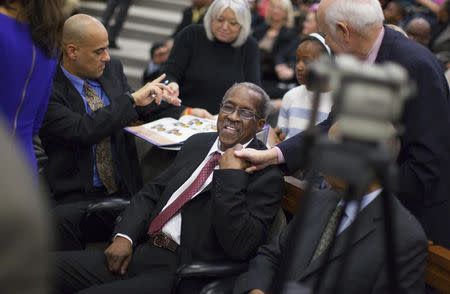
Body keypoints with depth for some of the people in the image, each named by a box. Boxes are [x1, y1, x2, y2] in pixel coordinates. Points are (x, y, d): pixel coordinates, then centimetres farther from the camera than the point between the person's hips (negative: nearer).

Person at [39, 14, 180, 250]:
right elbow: (83, 131, -23)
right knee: (62, 221, -35)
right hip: (77, 198, -5)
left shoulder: (113, 70, 10)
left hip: (127, 190, 5)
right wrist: (132, 99, -17)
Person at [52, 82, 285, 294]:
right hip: (140, 252, 7)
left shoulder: (266, 174, -6)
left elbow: (240, 248, -17)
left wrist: (231, 175, -17)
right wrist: (124, 236, 0)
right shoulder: (197, 143, 15)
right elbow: (152, 192, 16)